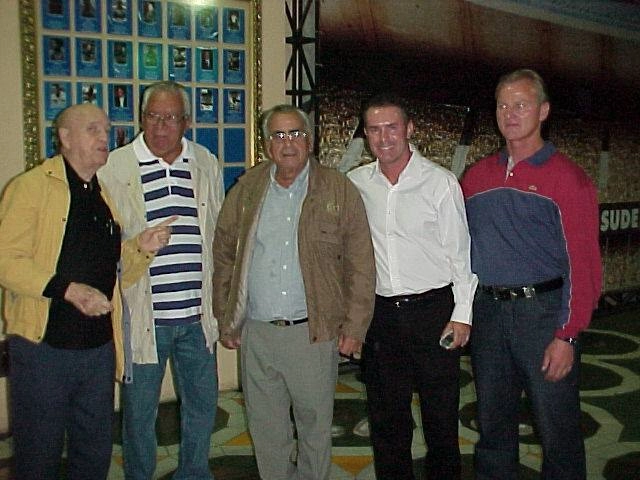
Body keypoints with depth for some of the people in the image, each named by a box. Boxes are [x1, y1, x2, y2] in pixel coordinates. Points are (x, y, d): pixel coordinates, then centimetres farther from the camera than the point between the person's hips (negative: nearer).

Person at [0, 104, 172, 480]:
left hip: (99, 347, 6)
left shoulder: (106, 197, 13)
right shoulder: (33, 186, -6)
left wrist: (142, 249, -1)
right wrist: (66, 289, -24)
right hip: (44, 346, -5)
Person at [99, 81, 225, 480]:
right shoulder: (115, 167, -5)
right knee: (139, 411, 11)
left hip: (198, 314, 4)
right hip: (142, 315, -3)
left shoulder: (207, 164, 6)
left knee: (203, 405, 16)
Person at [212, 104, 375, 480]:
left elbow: (360, 264, -3)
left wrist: (354, 328, -6)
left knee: (316, 425, 12)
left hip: (314, 332, -2)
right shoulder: (246, 189, 6)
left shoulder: (340, 191, -2)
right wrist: (225, 320, 7)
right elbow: (224, 256, 10)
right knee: (267, 430, 14)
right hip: (256, 334, 3)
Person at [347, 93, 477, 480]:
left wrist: (462, 314, -6)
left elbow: (461, 252, -3)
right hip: (381, 313, 3)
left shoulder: (440, 181, -6)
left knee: (441, 415, 8)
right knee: (386, 416, 14)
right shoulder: (356, 183, 4)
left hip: (434, 309, -3)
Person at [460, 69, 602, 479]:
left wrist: (567, 336, -14)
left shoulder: (567, 177, -5)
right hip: (488, 311, 5)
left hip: (544, 311, -4)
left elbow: (583, 264, -9)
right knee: (493, 426, 17)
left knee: (557, 430, 5)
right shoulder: (477, 176, 9)